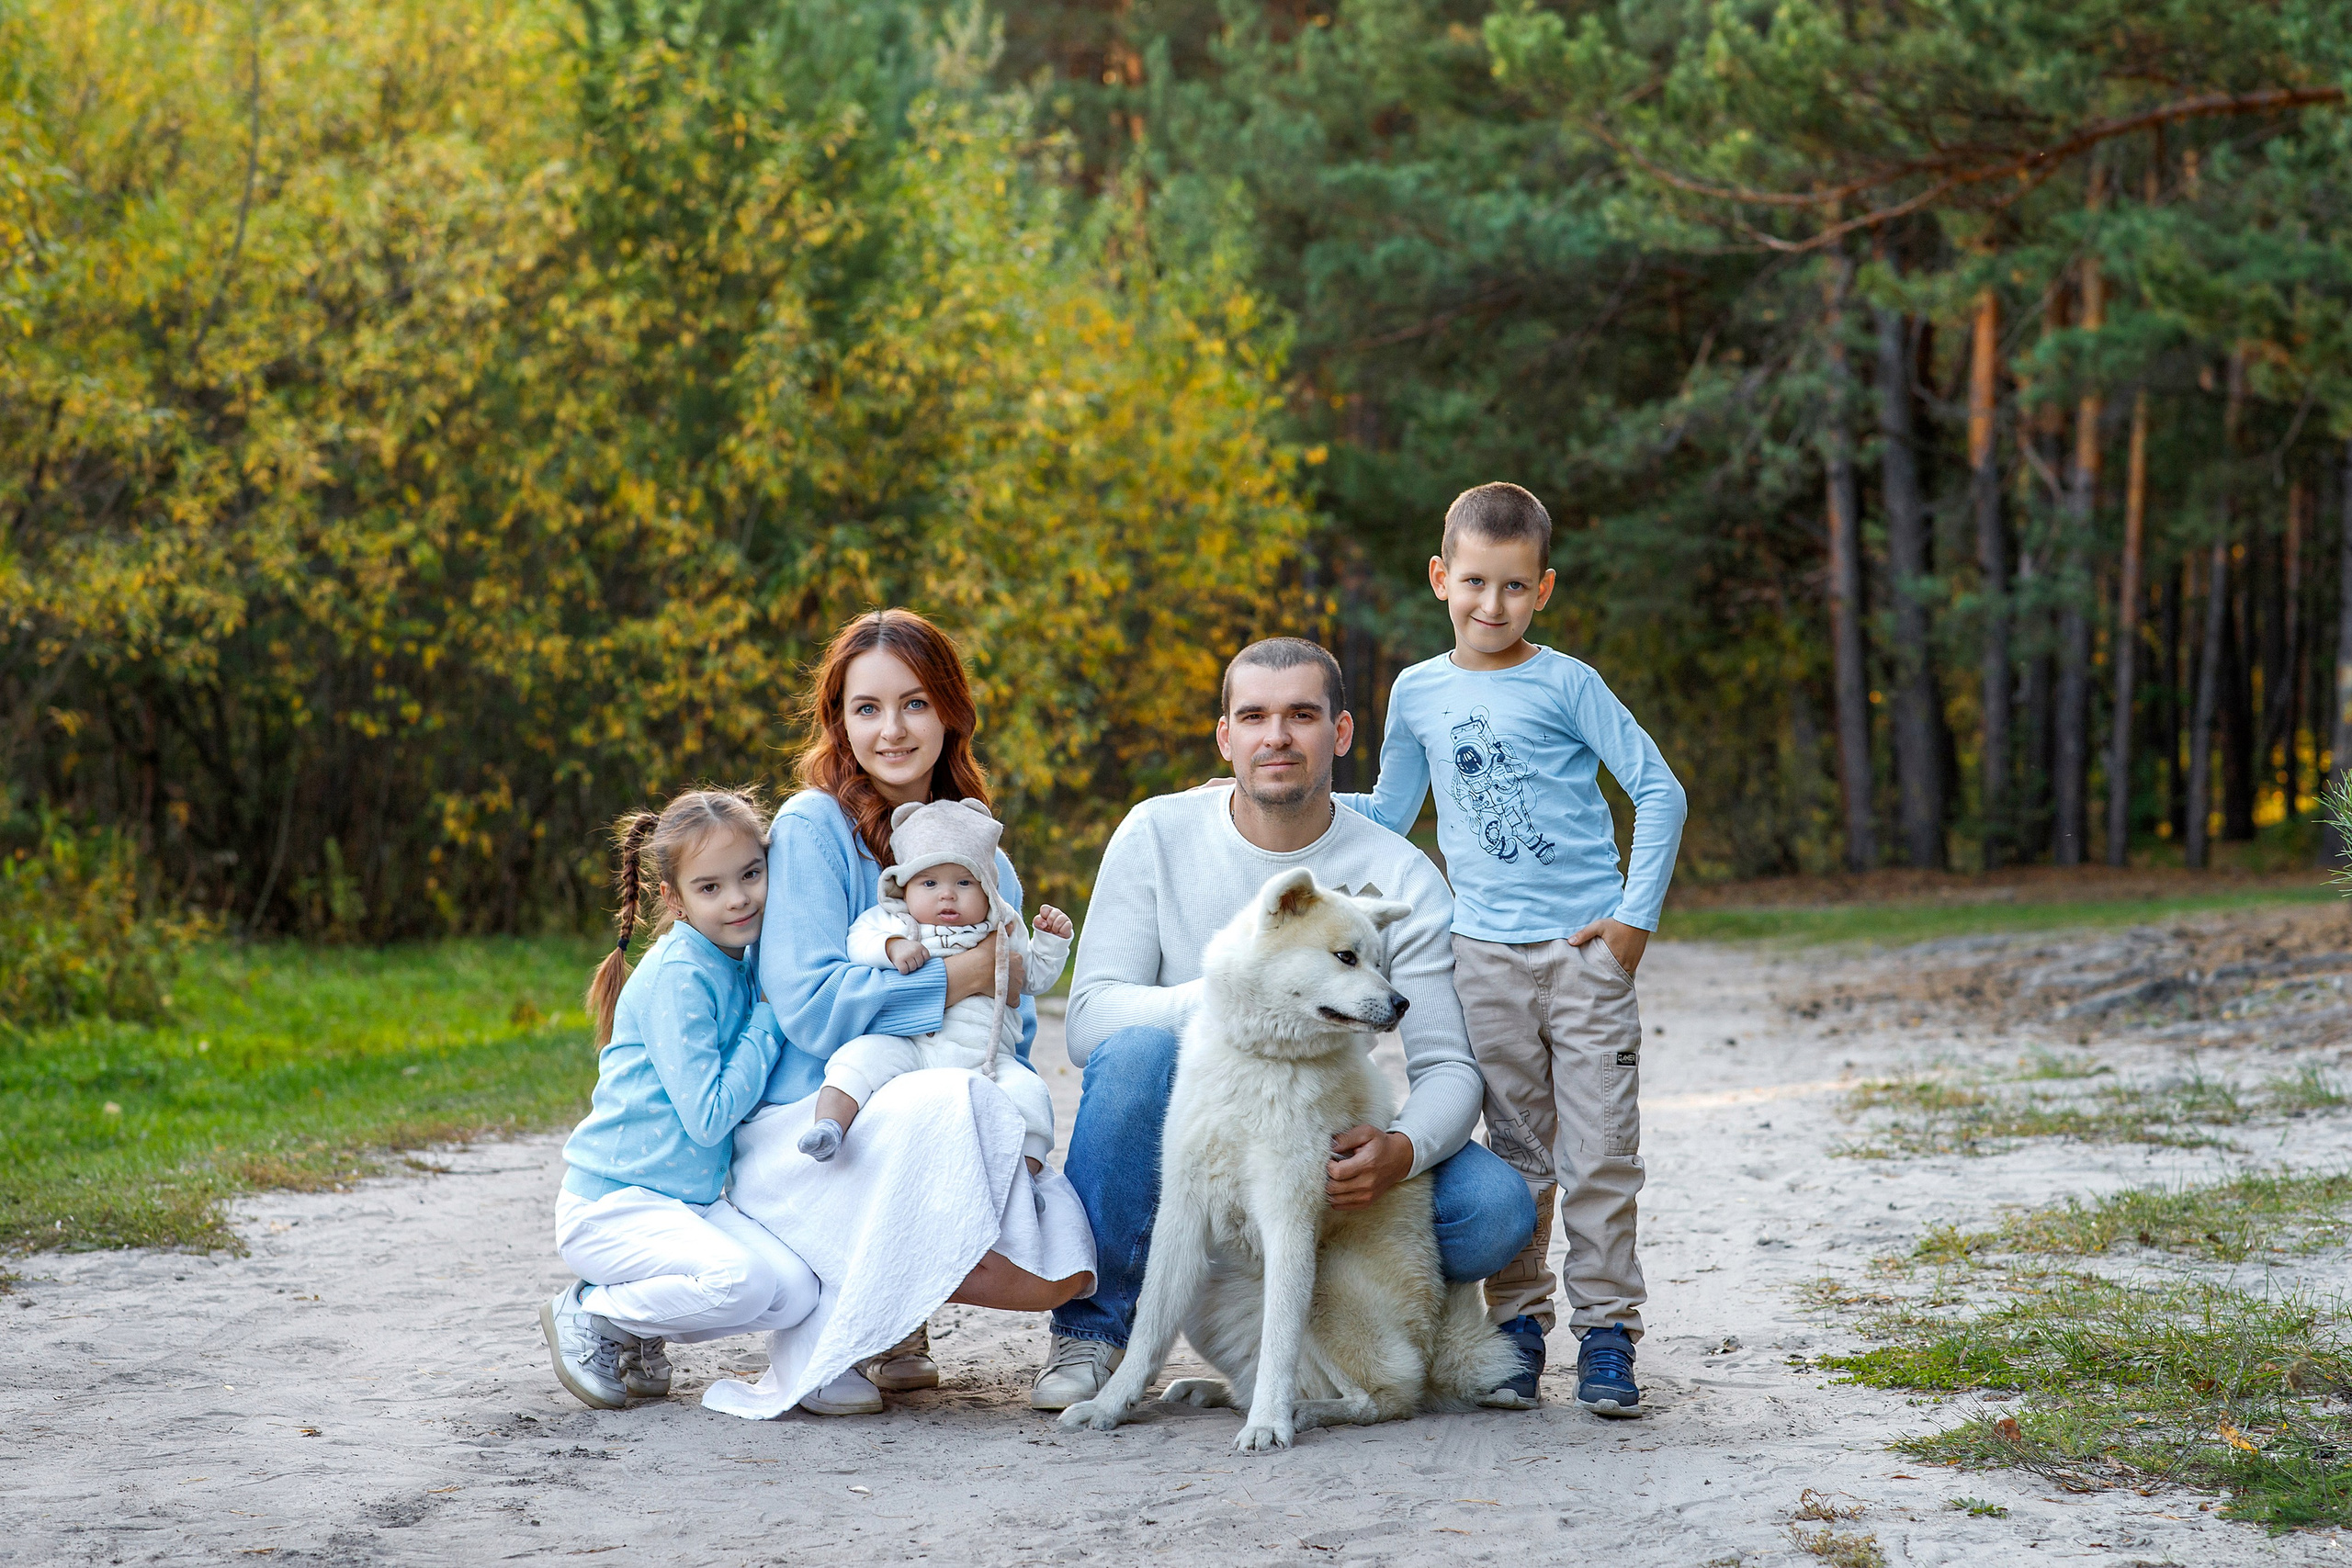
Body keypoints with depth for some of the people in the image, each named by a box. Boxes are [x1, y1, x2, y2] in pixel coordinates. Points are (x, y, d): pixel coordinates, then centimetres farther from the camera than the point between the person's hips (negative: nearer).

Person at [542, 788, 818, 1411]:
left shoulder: (741, 963, 7)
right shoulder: (679, 975, -18)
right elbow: (709, 1116, -21)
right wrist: (771, 1018, -13)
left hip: (693, 1202, 8)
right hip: (610, 1202, -8)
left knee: (797, 1291, -12)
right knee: (740, 1280, -31)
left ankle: (638, 1332, 9)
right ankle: (588, 1314, -5)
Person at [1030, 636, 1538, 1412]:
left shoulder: (1401, 878, -7)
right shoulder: (1158, 836, -7)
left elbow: (1449, 1066, -8)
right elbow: (1090, 1018, -14)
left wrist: (1403, 1150, -32)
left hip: (1324, 1147, 1)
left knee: (1498, 1209, -24)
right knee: (1138, 1048, -33)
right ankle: (1093, 1327, -15)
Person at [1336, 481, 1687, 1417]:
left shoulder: (1567, 685, -2)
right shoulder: (1417, 692, 9)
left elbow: (1659, 791, -2)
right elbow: (1387, 812, 21)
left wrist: (1636, 916, -7)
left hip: (1586, 951, -2)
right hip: (1484, 956, 3)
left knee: (1600, 1155, -4)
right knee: (1515, 1155, 8)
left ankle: (1606, 1333, 2)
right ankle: (1518, 1322, 17)